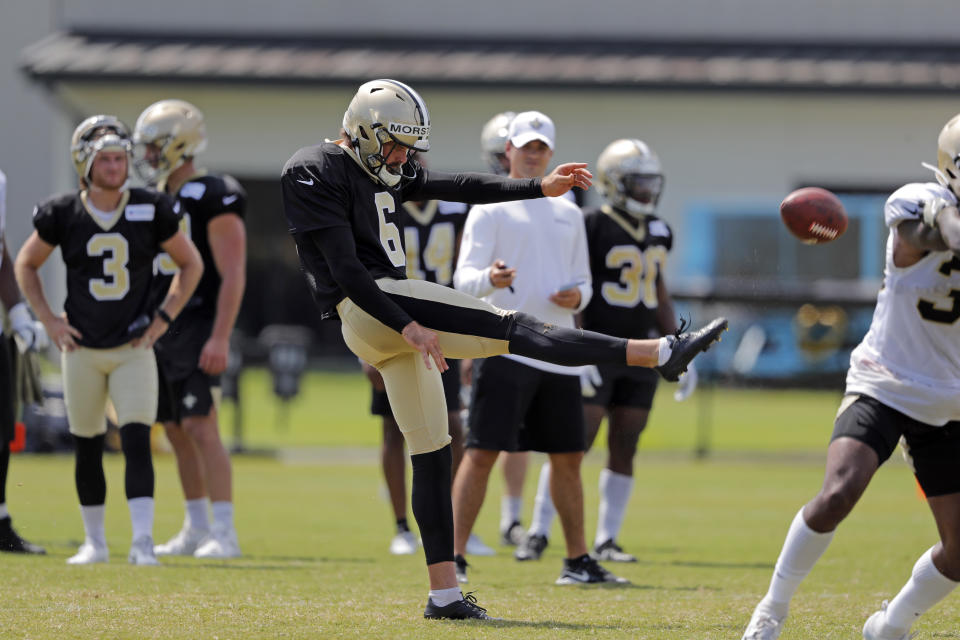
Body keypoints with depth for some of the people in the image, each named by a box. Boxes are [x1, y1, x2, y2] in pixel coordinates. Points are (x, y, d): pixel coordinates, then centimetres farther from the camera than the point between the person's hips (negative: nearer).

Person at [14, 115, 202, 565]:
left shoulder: (149, 211, -5)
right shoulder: (62, 215, -5)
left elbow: (190, 264, 9)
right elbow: (26, 265, 11)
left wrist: (164, 317, 0)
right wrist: (48, 321, 2)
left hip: (134, 348, -1)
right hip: (82, 349, 1)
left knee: (137, 441, -14)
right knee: (88, 448, 8)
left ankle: (143, 541, -17)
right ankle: (94, 541, 21)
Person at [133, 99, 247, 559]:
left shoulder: (214, 201, -11)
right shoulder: (157, 201, 15)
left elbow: (232, 276, -15)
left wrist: (220, 337, -21)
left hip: (197, 326, -9)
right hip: (160, 328, 9)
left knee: (201, 427, -13)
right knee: (177, 431, 10)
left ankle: (224, 532, -12)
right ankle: (196, 529, 18)